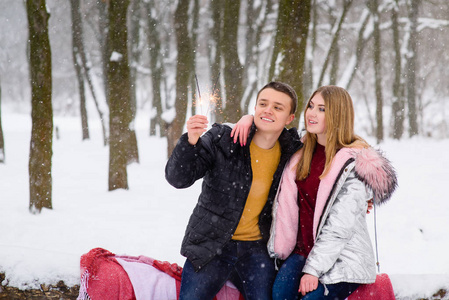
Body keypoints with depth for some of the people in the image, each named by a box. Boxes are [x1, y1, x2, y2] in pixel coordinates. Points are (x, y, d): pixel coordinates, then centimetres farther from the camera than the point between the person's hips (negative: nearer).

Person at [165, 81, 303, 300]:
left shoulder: (292, 151, 0)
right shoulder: (220, 140, -8)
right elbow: (178, 178, -14)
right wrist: (190, 142, -32)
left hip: (256, 249, 2)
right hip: (210, 247, -2)